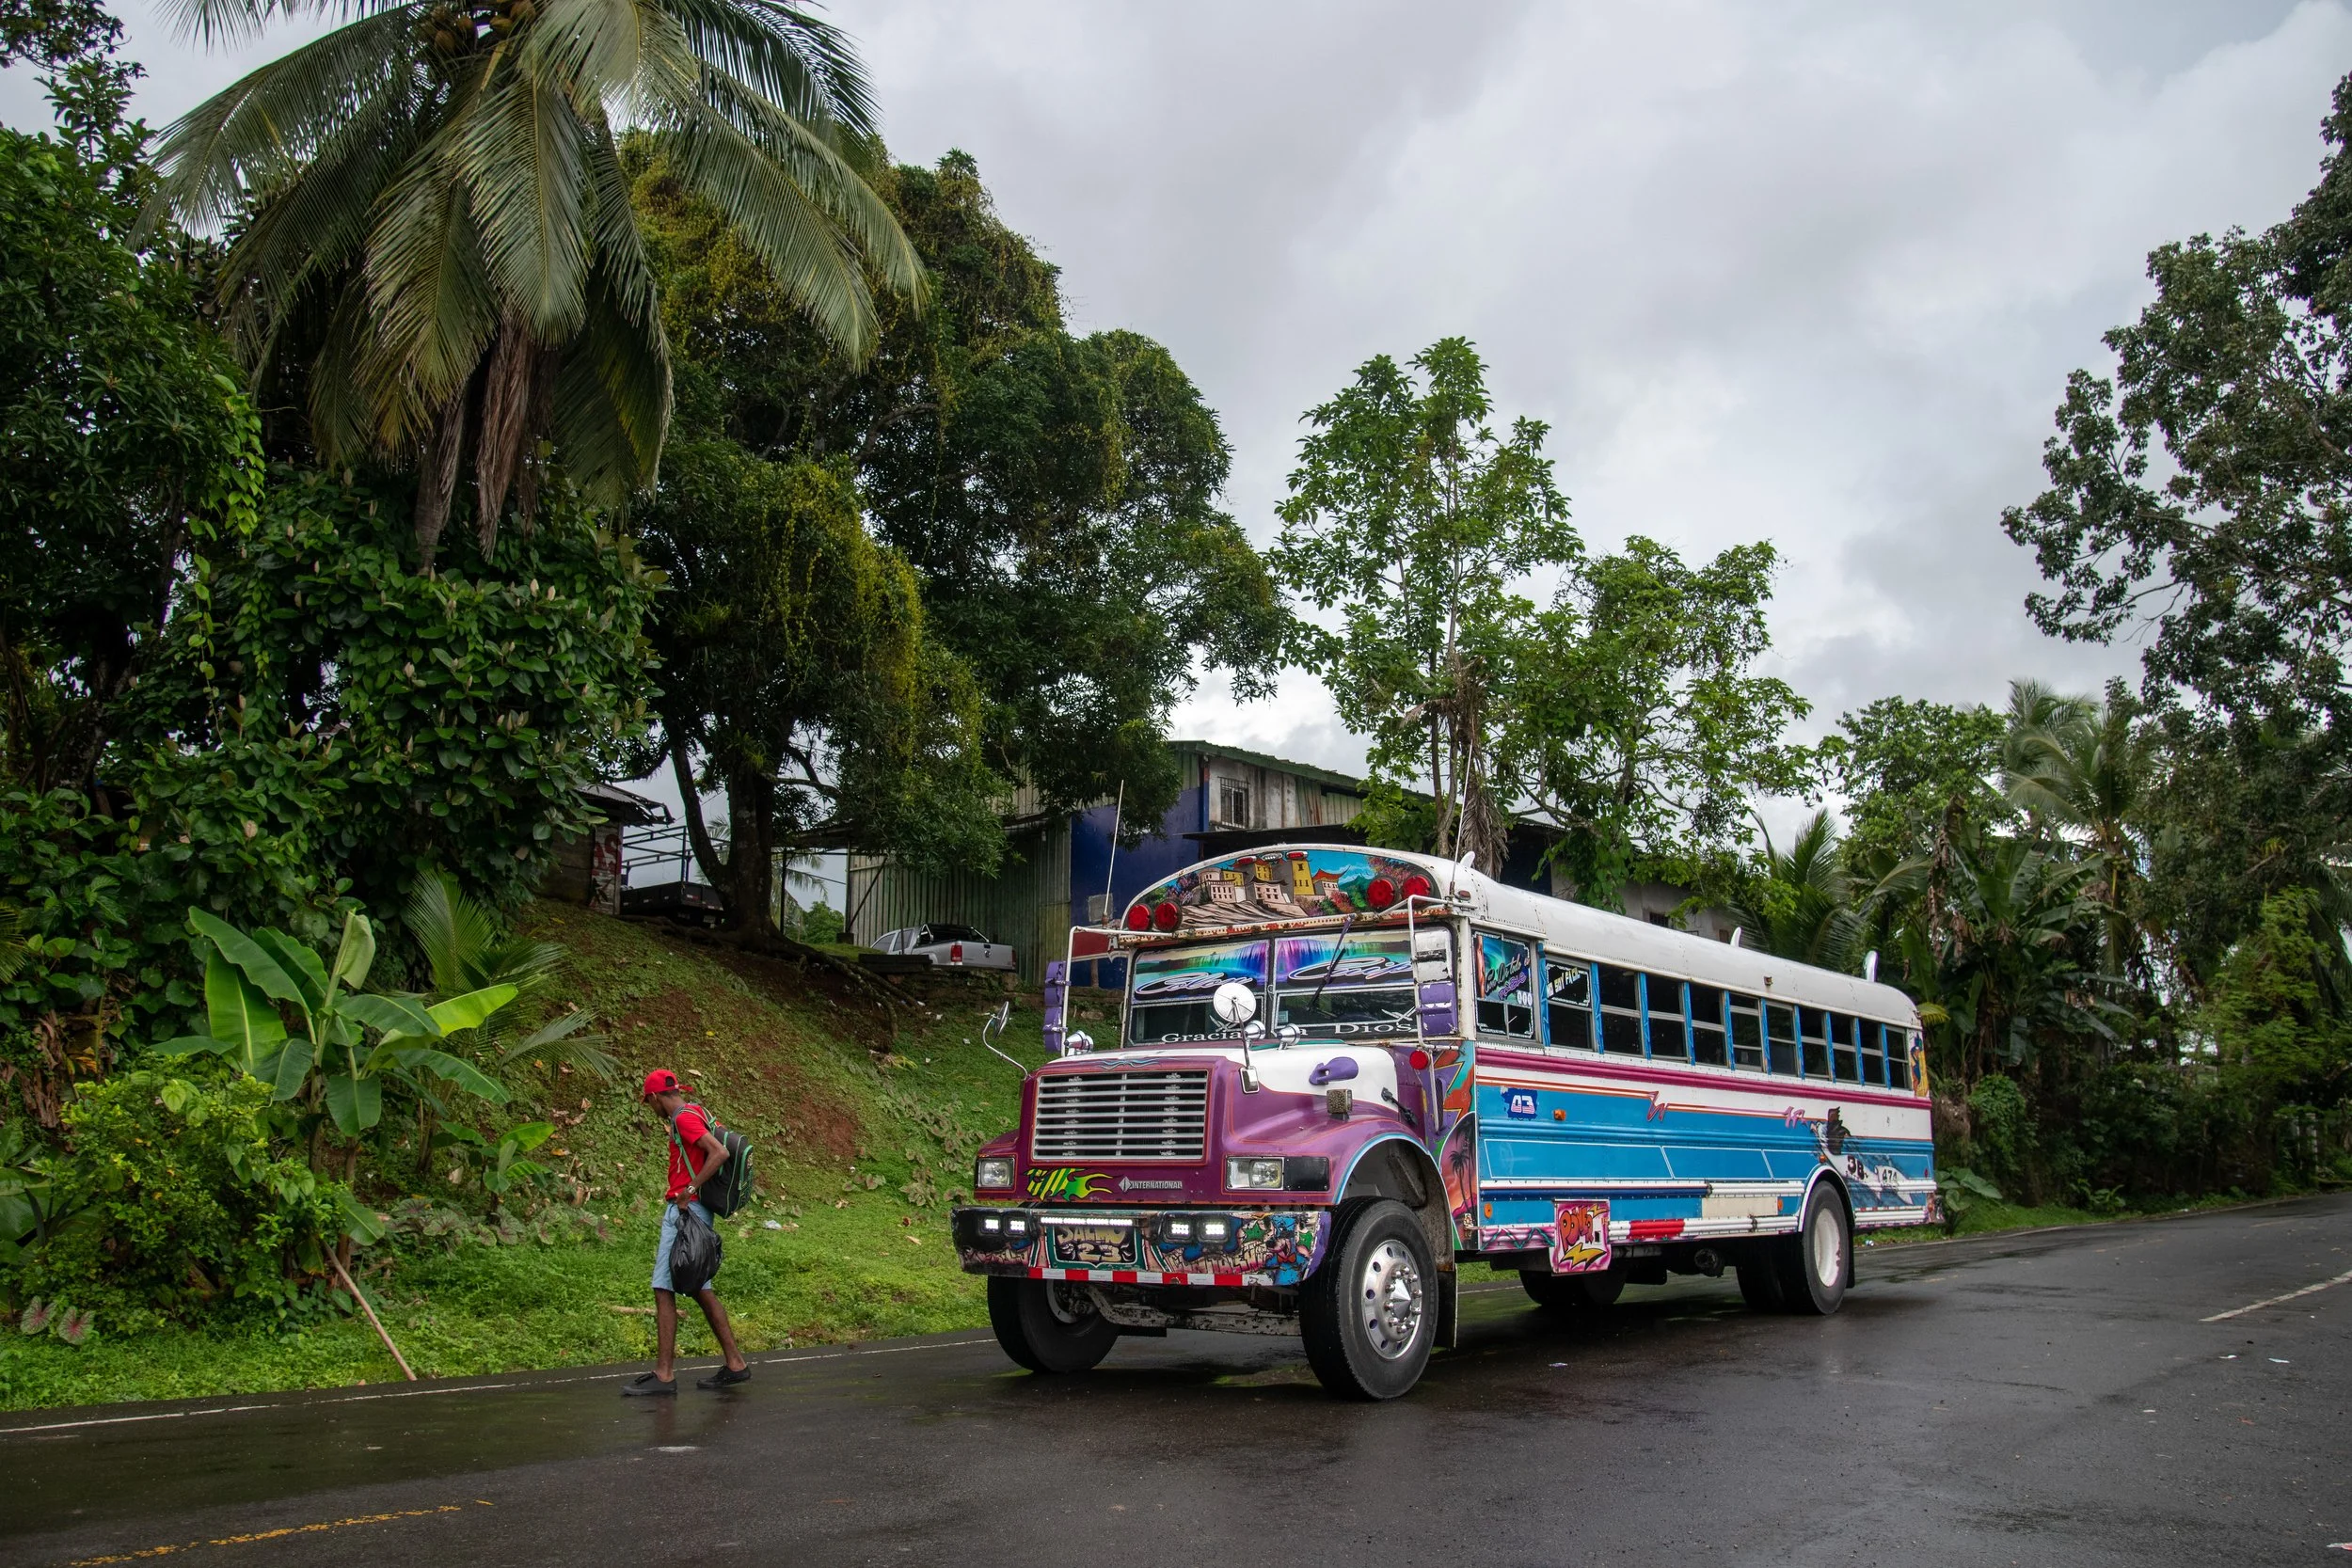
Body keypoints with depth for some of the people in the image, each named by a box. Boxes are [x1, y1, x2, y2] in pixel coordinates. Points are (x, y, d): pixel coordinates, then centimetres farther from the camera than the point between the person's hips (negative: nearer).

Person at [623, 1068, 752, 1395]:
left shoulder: (684, 1118, -12)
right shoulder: (696, 1113, 16)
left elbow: (720, 1153, -25)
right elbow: (718, 1150, 22)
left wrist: (690, 1190, -23)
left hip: (685, 1211, -10)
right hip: (688, 1212, 10)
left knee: (663, 1289, -6)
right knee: (699, 1288, 13)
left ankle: (664, 1374, -4)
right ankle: (735, 1364, 16)